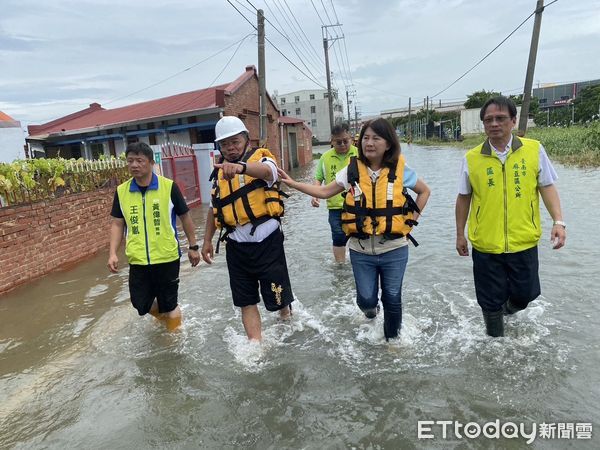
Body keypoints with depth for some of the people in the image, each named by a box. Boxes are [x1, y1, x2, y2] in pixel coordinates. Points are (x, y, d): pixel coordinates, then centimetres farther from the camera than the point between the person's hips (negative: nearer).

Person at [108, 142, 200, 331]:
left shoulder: (169, 187, -9)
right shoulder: (121, 191, 1)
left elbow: (185, 217, 0)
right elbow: (117, 224, 7)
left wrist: (193, 247, 3)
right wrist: (113, 253, -2)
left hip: (167, 258, -3)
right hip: (138, 261, 3)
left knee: (169, 306, 7)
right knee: (141, 305, 10)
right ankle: (162, 313, 44)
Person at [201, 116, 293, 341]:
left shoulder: (262, 158, -5)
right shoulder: (219, 171, 13)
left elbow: (267, 171, -31)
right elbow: (214, 208, 19)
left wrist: (240, 167, -51)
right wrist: (207, 240, 16)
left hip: (266, 240, -4)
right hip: (236, 245, 5)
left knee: (277, 297, 7)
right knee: (246, 302, 8)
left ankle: (287, 315, 40)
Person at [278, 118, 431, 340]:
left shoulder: (400, 170, -4)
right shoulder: (352, 170, -2)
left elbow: (424, 191, 12)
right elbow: (324, 191, 2)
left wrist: (411, 221, 4)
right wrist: (291, 183, -5)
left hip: (394, 249, 0)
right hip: (361, 250, 1)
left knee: (392, 299, 12)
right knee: (366, 299, 8)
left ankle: (392, 337, 38)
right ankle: (371, 307, 45)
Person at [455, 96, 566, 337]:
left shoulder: (534, 150, -2)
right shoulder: (471, 158, -3)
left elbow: (547, 187, 4)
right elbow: (464, 198, 5)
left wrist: (558, 221, -8)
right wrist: (460, 234, 8)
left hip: (524, 243, 1)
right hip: (485, 245, 0)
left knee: (525, 294, 13)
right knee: (491, 301, 10)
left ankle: (508, 308, 48)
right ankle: (495, 337, 36)